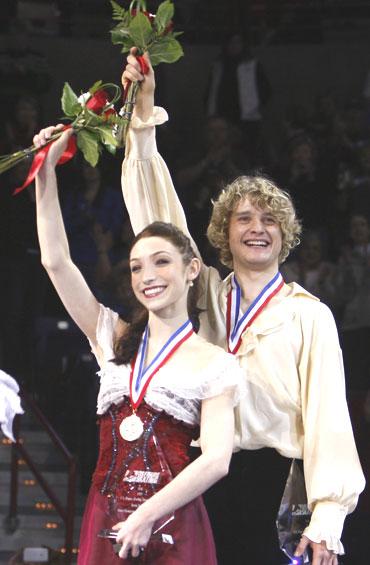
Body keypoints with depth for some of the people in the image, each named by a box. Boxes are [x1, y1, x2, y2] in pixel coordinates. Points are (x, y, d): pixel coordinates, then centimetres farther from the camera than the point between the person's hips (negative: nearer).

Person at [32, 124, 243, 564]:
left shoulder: (215, 364, 0)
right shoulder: (114, 339, 12)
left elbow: (216, 460, -11)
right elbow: (56, 261, 6)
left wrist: (147, 515, -17)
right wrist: (46, 170, 2)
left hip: (170, 524, -3)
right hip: (104, 522, 4)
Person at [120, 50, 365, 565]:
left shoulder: (309, 315, -2)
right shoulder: (206, 293, 10)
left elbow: (326, 412, -7)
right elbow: (158, 212, 7)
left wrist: (326, 518, -16)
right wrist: (144, 110, 1)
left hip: (268, 481, -3)